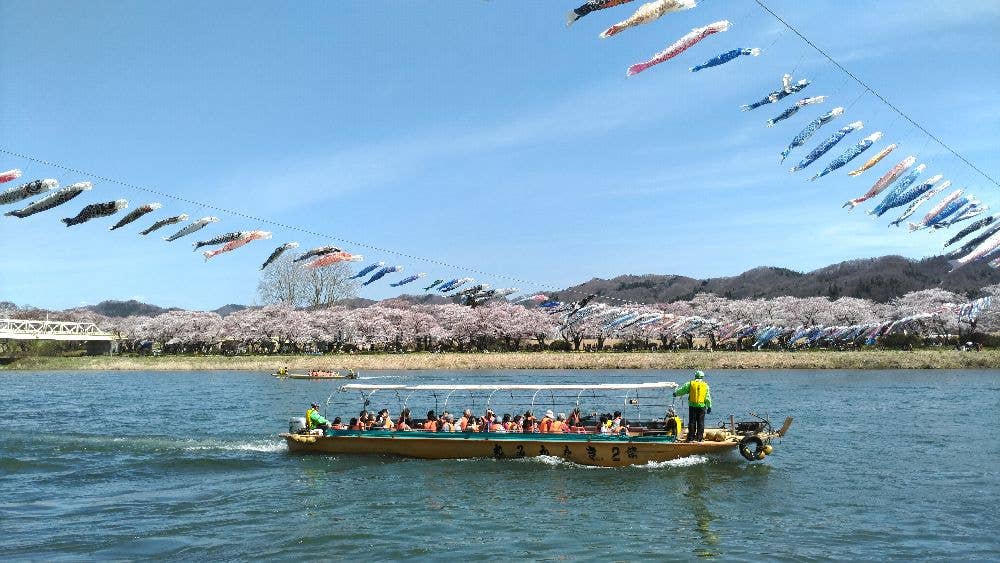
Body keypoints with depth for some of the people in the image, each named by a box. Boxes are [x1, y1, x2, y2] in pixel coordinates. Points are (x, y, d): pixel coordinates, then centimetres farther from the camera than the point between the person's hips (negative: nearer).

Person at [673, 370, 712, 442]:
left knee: (692, 422, 5)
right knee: (700, 423, 7)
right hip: (702, 406, 0)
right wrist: (709, 407, 6)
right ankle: (699, 438, 6)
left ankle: (691, 438, 6)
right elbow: (708, 397, 2)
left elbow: (682, 390, 6)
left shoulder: (690, 383, 1)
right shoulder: (705, 385, 4)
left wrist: (676, 393, 24)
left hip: (692, 406, 0)